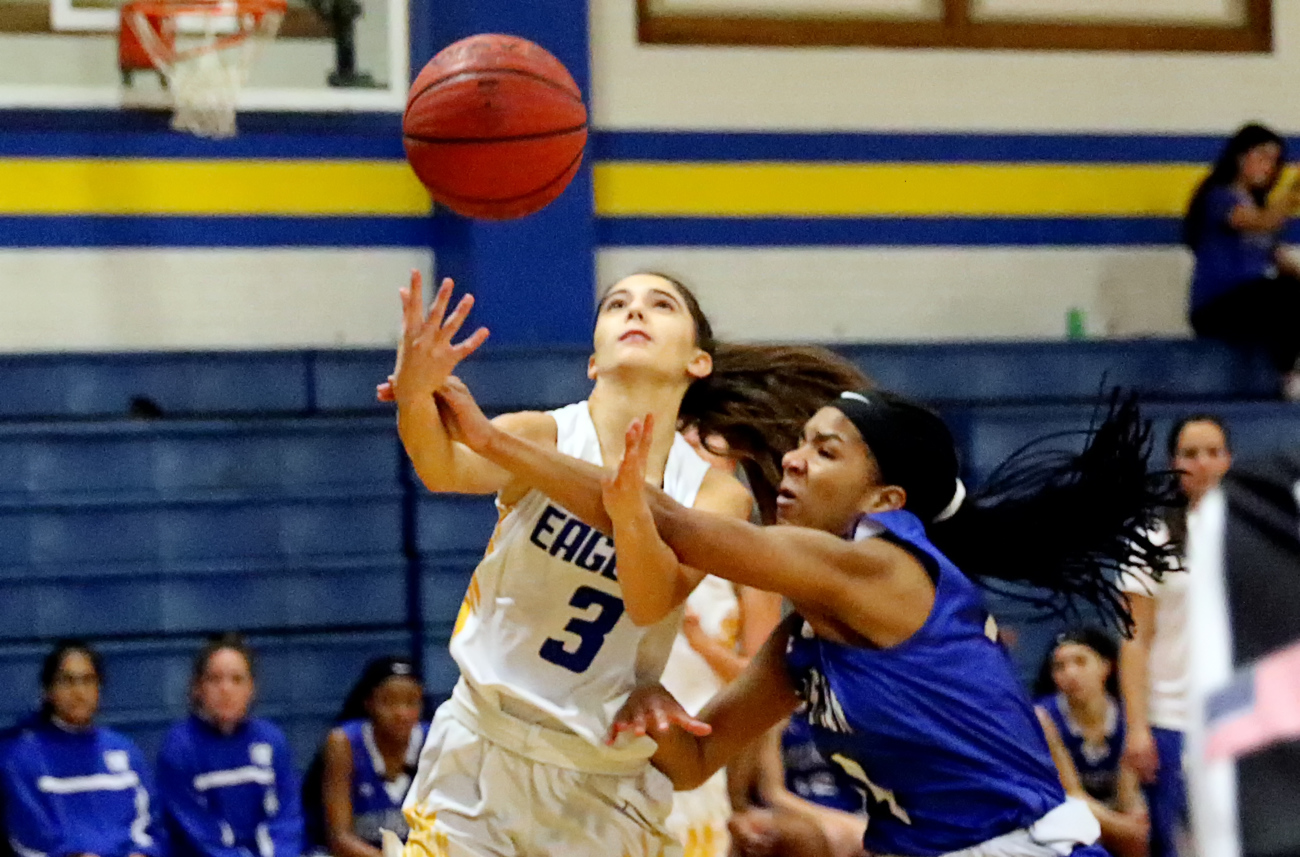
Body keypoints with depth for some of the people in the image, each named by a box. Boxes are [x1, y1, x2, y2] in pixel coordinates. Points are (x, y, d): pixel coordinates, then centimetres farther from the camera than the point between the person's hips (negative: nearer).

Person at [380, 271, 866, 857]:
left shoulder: (715, 491, -3)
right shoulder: (544, 435, -8)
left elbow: (652, 601, -22)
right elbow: (447, 468, -30)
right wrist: (416, 397, -53)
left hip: (606, 783, 1)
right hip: (480, 756, -1)